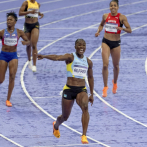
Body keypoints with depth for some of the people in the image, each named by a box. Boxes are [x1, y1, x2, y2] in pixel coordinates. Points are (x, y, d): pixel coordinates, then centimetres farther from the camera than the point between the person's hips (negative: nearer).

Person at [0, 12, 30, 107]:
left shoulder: (19, 32, 0)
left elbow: (28, 42, 5)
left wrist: (25, 42, -17)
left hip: (13, 56, 1)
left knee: (12, 77, -10)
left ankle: (8, 100, 0)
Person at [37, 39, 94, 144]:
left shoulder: (88, 62, 9)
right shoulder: (70, 57, -5)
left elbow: (90, 77, 22)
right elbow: (57, 57, -24)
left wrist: (92, 94, 22)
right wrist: (44, 56, -43)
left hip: (82, 90, 2)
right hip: (69, 89, -2)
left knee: (85, 107, -30)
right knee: (65, 117, 10)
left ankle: (84, 135, -27)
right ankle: (56, 126, 48)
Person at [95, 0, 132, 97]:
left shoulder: (122, 17, -9)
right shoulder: (105, 16, 0)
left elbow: (130, 30, -10)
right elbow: (102, 25, 20)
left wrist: (122, 28, -29)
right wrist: (98, 31, 2)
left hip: (116, 43, -1)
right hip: (106, 42, 1)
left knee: (116, 65, 14)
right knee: (105, 65, -12)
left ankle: (115, 83, 41)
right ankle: (105, 87, -4)